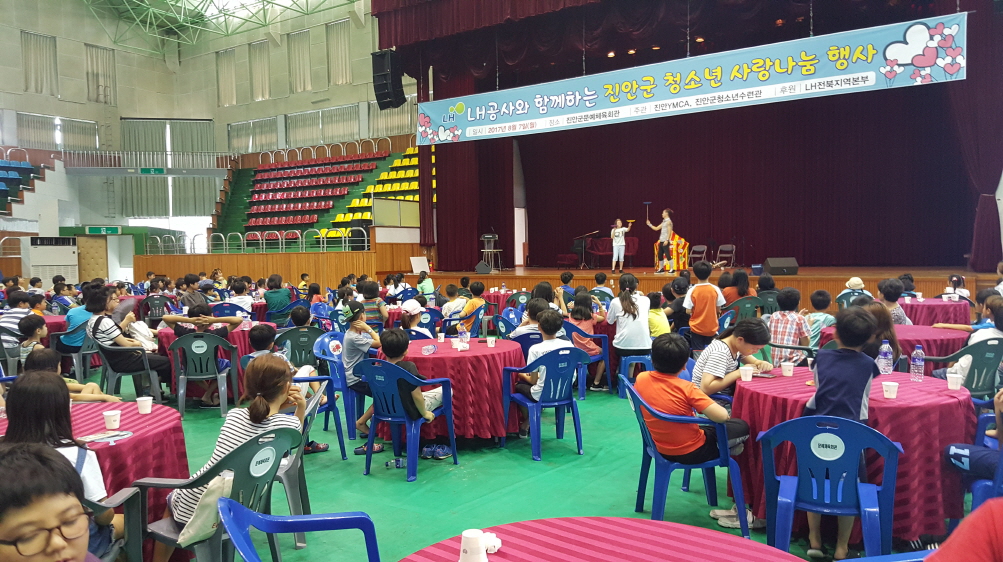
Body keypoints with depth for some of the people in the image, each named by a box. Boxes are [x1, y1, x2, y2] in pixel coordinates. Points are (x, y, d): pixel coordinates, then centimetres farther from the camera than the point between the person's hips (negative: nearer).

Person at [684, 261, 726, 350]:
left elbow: (688, 311, -12)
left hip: (697, 328, -2)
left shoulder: (692, 291, -13)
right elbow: (718, 310, 0)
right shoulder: (716, 290, -8)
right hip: (712, 328, 2)